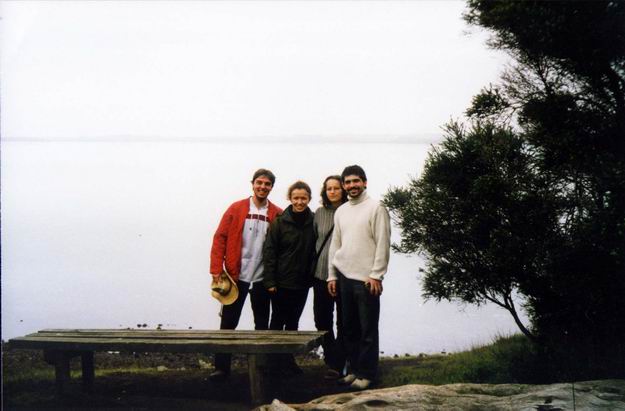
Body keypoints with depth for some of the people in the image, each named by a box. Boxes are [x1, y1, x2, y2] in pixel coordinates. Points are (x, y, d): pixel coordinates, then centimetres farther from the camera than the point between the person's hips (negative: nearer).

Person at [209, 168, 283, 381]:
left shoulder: (278, 215, 0)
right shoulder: (236, 209, -1)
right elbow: (220, 239, -2)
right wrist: (217, 271, -9)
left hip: (262, 278, 1)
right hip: (236, 276, -1)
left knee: (262, 324, 10)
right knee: (228, 323, 3)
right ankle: (221, 367, 10)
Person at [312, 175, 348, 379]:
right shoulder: (320, 213, 8)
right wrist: (311, 270, 12)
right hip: (321, 273, 4)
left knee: (343, 321, 2)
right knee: (322, 320, 9)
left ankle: (336, 364, 8)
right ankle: (332, 358, 24)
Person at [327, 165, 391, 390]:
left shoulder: (375, 208, -5)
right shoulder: (340, 211, 14)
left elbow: (382, 243, -9)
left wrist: (376, 275, -14)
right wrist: (332, 275, 12)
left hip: (366, 279, -6)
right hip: (344, 278, 6)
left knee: (368, 330, -1)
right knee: (349, 328, 11)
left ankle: (367, 374, 5)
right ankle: (354, 369, 21)